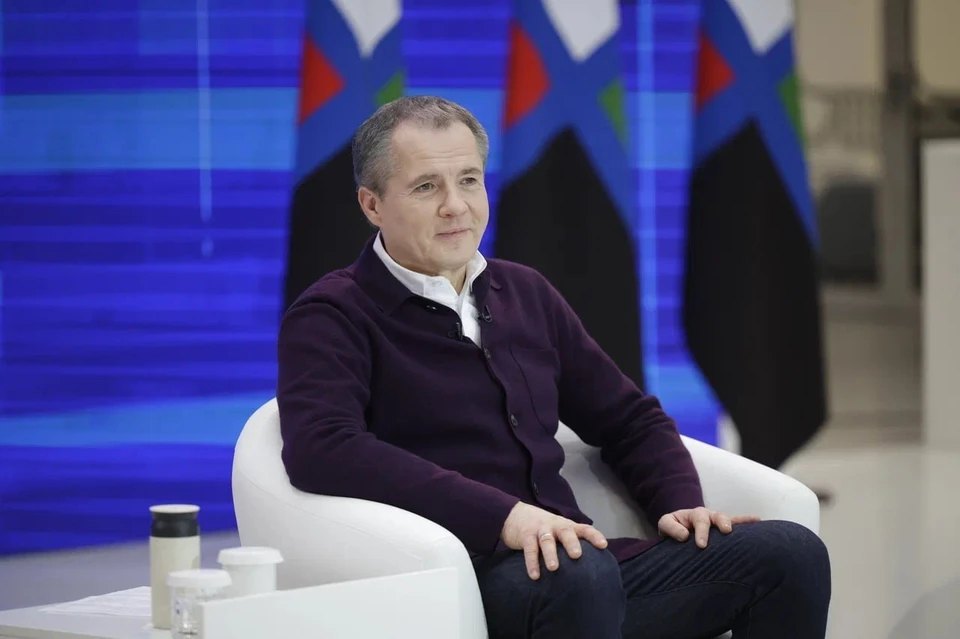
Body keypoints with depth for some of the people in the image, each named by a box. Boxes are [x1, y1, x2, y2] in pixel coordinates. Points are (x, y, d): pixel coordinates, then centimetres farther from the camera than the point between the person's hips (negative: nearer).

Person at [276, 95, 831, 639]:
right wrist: (503, 515, -27)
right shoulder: (334, 317, 0)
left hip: (577, 563, 7)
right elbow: (320, 448, -20)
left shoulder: (525, 293, 20)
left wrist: (680, 503, 6)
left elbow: (629, 418, 28)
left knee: (790, 553, -11)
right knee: (579, 573, -38)